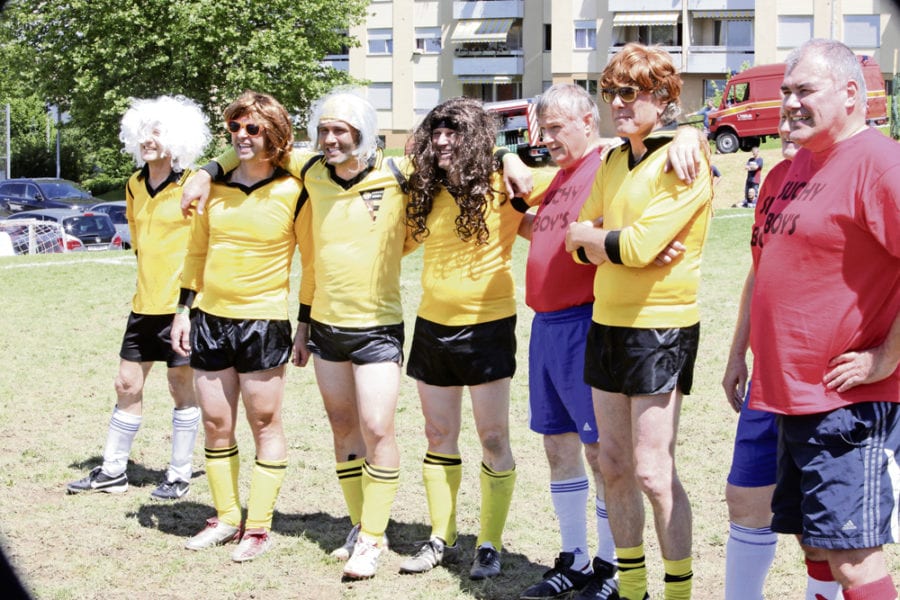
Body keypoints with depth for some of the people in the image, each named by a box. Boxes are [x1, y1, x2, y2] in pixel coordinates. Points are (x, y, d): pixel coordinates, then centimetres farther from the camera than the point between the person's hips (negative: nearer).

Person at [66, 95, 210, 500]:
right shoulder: (135, 185, 10)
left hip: (182, 303, -6)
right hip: (145, 302, 7)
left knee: (182, 387, 3)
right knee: (127, 384, 11)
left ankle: (180, 475, 14)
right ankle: (113, 470, 21)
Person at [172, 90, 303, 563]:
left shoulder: (292, 191, -7)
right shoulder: (214, 187, 6)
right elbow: (196, 253, 14)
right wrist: (183, 311, 11)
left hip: (263, 322, -5)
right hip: (210, 320, 5)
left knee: (265, 423, 3)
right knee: (215, 424, 10)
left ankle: (259, 527, 11)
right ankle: (226, 518, 23)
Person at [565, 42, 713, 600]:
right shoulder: (614, 162, 12)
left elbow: (638, 246, -21)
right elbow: (581, 242, 11)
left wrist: (590, 236, -3)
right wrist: (613, 243, -11)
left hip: (662, 326, -8)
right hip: (608, 322, 8)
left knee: (652, 470, -8)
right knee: (614, 464, 11)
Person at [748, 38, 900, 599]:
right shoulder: (800, 164, 14)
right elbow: (767, 267, 26)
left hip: (848, 402, -9)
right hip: (790, 394, 9)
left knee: (852, 554, -8)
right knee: (814, 542, 15)